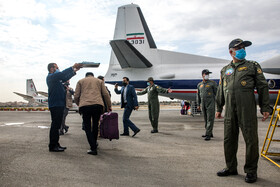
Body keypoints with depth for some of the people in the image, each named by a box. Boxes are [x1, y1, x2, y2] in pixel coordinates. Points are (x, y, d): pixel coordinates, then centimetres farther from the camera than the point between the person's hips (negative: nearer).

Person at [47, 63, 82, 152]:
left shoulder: (56, 77, 20)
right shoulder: (51, 76, -9)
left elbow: (65, 78, 22)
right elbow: (62, 74, -23)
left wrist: (74, 70, 13)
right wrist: (73, 67, -21)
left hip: (59, 104, 10)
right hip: (55, 105, -10)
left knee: (57, 125, 12)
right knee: (55, 125, -7)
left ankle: (56, 144, 19)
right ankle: (52, 146, -2)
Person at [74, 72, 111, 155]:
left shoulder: (80, 81, 21)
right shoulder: (99, 81, 23)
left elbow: (76, 96, 12)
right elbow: (106, 94, 13)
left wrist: (78, 104, 30)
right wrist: (109, 106, 19)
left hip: (85, 106, -1)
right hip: (98, 105, 1)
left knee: (87, 127, 3)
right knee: (95, 125, 17)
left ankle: (93, 148, -4)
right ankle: (94, 143, 29)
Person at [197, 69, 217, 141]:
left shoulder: (212, 83, -1)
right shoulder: (199, 85, 12)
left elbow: (216, 93, -2)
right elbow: (198, 95, 14)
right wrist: (198, 105, 10)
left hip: (211, 104, -5)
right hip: (203, 104, 5)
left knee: (210, 119, -8)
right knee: (206, 119, 11)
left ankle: (208, 135, -10)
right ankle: (210, 133, 22)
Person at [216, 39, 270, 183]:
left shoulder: (253, 66, 9)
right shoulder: (225, 70, 18)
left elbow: (262, 87, 5)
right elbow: (220, 91, 21)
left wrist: (265, 108, -1)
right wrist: (219, 108, 17)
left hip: (247, 109, -3)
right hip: (230, 110, 4)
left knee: (250, 139, -1)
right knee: (229, 139, 8)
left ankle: (251, 171, 13)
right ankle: (231, 168, 23)